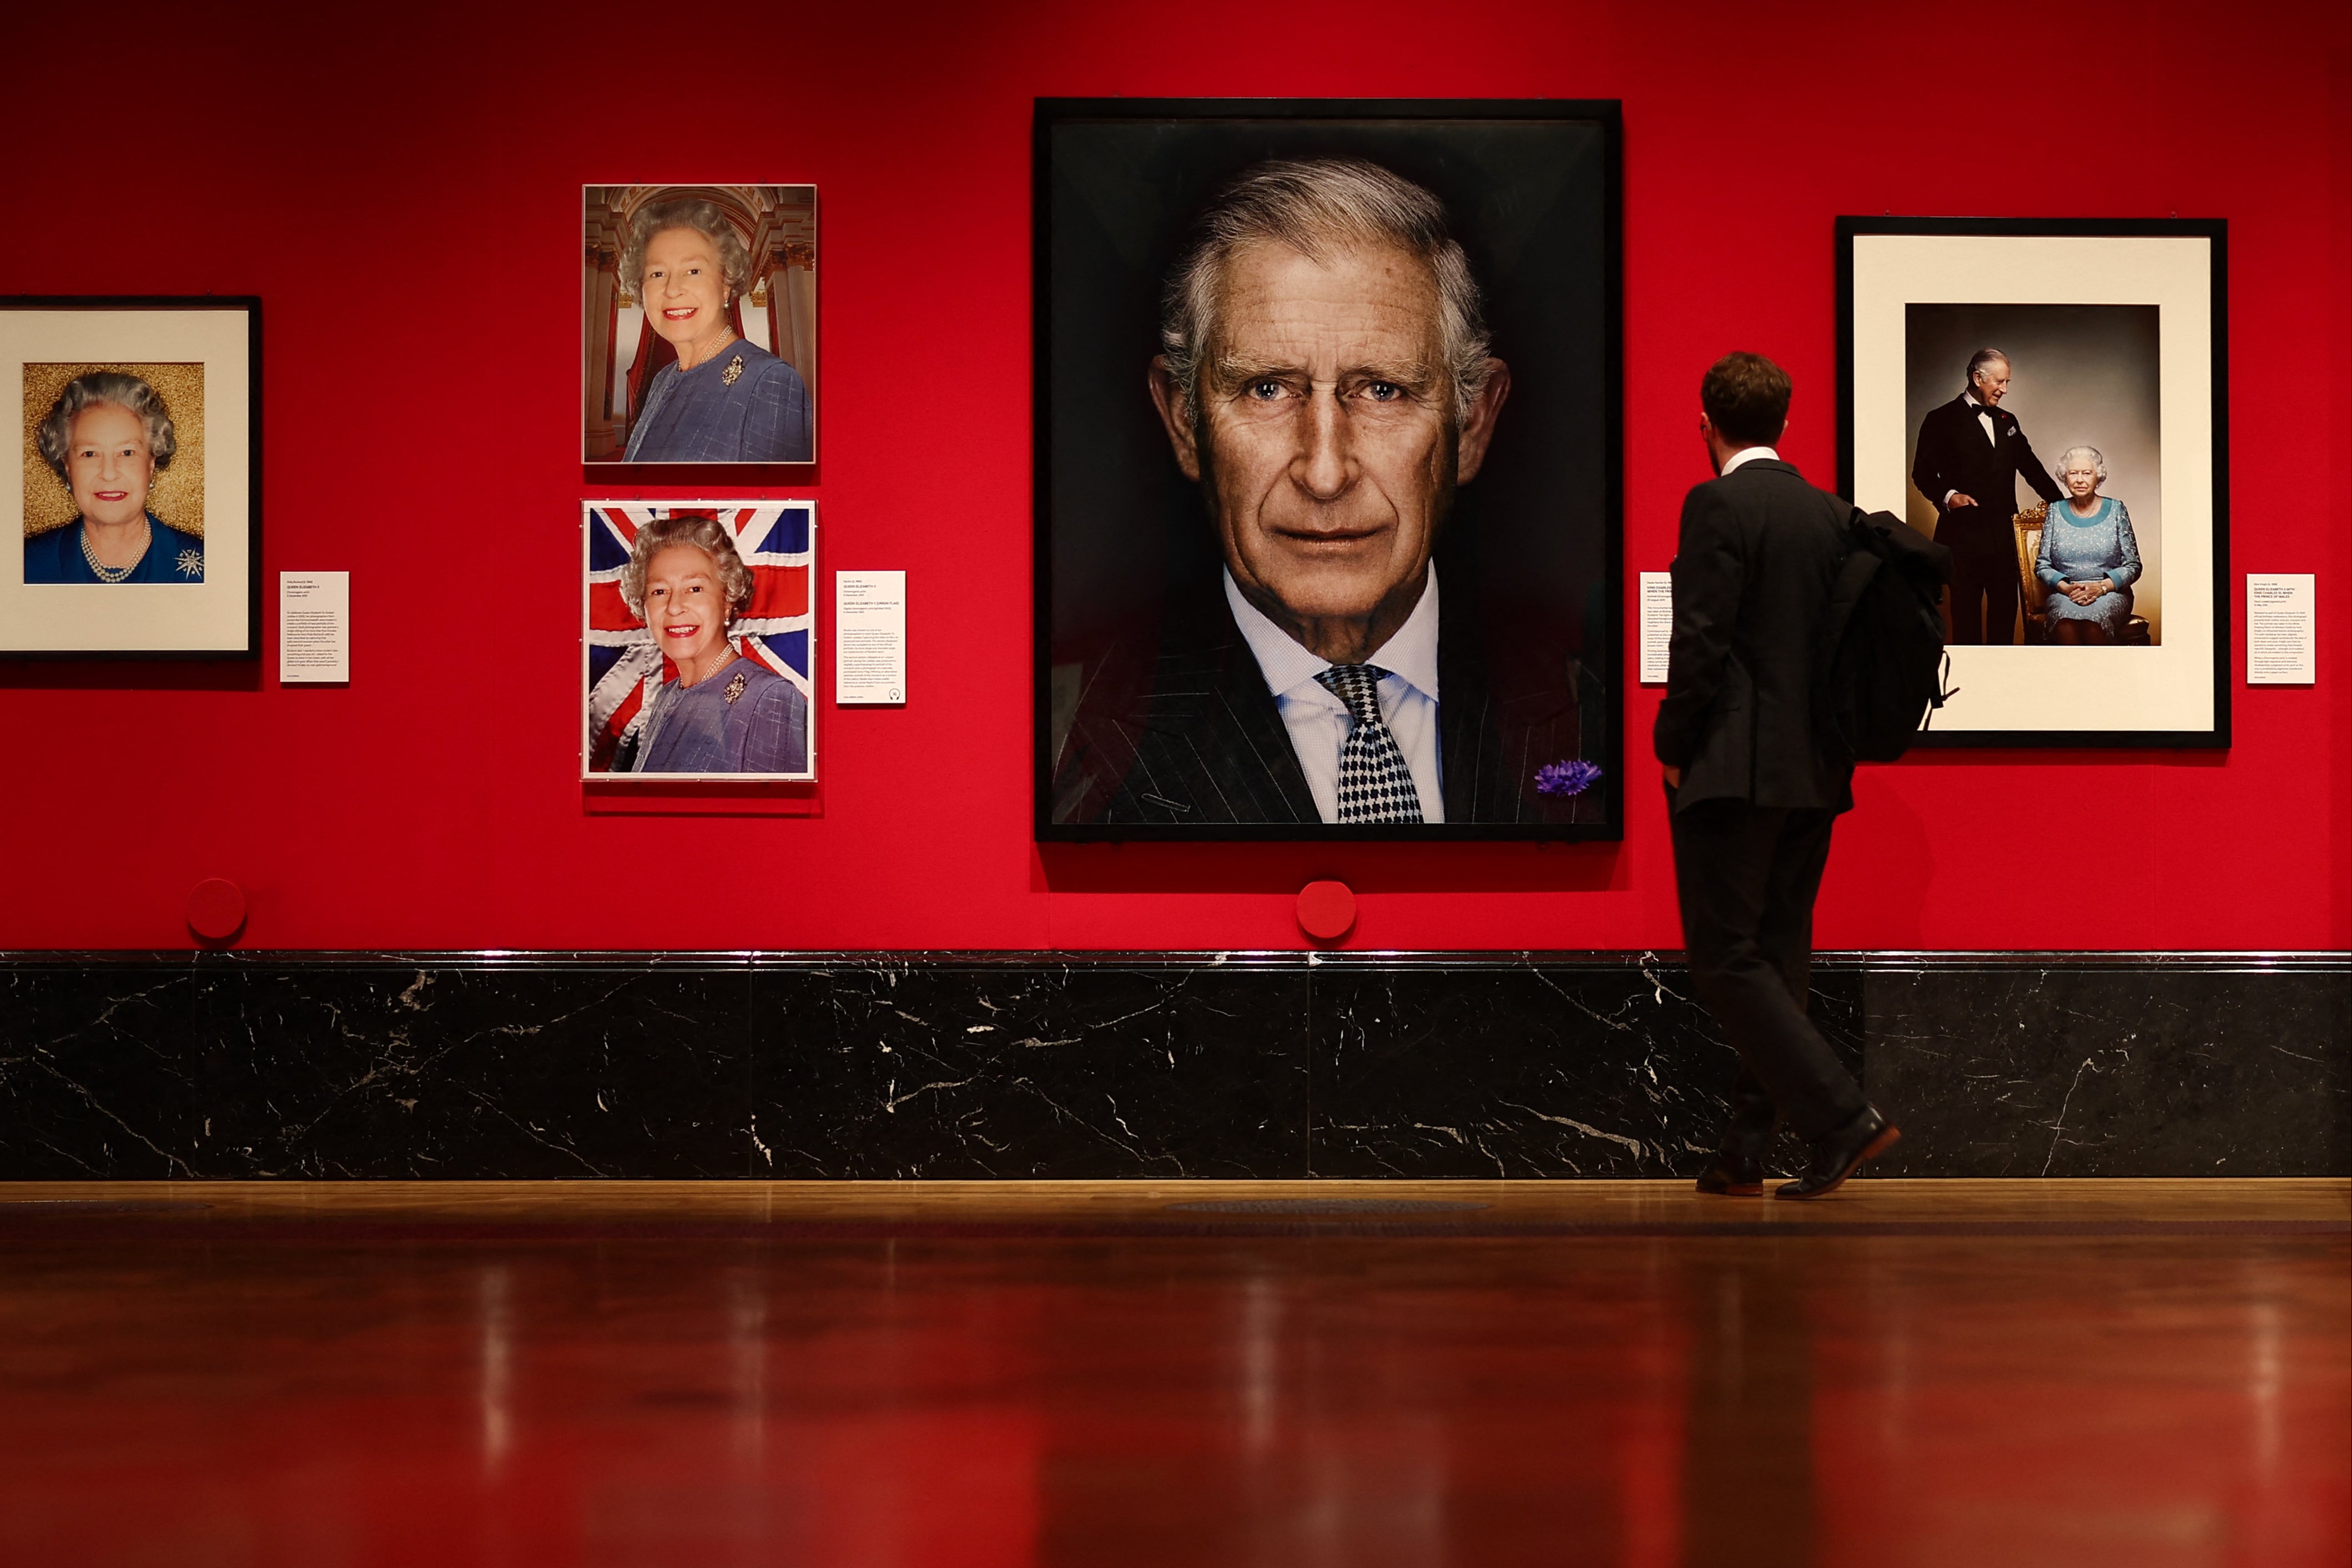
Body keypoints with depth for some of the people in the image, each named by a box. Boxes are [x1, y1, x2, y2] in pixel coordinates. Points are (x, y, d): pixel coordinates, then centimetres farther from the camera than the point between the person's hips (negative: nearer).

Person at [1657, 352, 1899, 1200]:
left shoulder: (1717, 505, -10)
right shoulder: (1833, 514, 10)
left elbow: (1700, 642, -16)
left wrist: (1672, 747, -6)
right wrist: (1831, 741, 19)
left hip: (1735, 770, -8)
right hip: (1815, 776, 8)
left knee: (1725, 959, -4)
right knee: (1778, 955, 11)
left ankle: (1841, 1119, -13)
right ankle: (1745, 1152, 15)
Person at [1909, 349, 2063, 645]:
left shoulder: (2007, 421, 18)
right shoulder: (1942, 420, 1)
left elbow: (2031, 467, 23)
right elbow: (1923, 473, -3)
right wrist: (1947, 496, -20)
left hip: (2003, 534, 5)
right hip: (1963, 534, -5)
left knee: (2005, 607, 5)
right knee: (1967, 610, -2)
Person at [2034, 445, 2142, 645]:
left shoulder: (2115, 510, 8)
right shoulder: (2056, 512, 12)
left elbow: (2133, 566, 6)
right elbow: (2042, 565, 10)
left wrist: (2101, 587, -12)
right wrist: (2066, 588, -10)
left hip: (2110, 593, -1)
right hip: (2064, 593, 1)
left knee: (2092, 620, -38)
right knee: (2066, 623, -37)